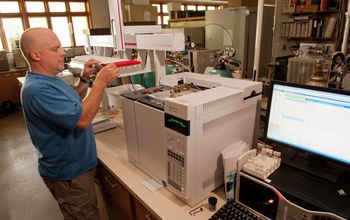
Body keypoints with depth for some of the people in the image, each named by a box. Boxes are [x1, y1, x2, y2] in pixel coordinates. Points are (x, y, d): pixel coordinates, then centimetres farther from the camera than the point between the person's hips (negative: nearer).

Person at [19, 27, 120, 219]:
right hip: (69, 173, -10)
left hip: (75, 165, 10)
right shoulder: (38, 89, -30)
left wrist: (84, 78, -1)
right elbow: (82, 119, -33)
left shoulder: (48, 78, 3)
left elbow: (74, 101, 16)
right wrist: (101, 81, -27)